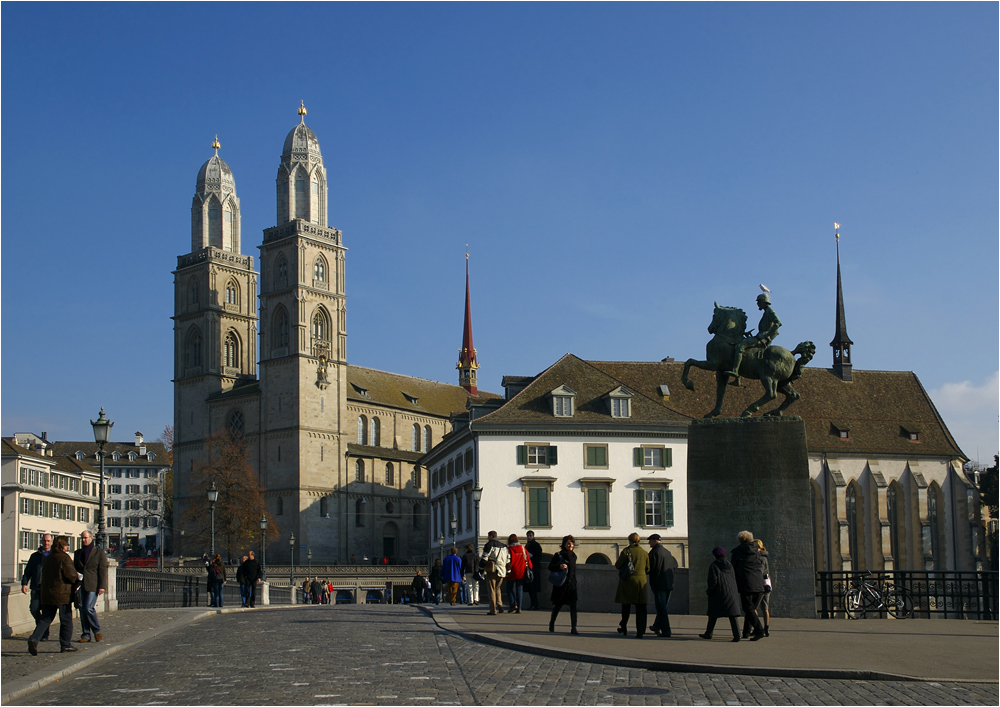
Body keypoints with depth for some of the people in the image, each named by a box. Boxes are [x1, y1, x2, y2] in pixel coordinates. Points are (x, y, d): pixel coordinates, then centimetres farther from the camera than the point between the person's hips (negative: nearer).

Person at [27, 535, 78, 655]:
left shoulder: (47, 558, 12)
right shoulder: (64, 558, -11)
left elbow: (44, 575, 18)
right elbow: (71, 574, -16)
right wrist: (75, 581, 5)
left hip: (47, 594, 7)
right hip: (62, 594, -6)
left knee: (46, 619, 8)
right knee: (66, 620, 6)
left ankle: (34, 638, -12)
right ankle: (65, 645, 11)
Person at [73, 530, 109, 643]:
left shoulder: (99, 552, 2)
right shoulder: (78, 553, 17)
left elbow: (103, 570, -2)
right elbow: (75, 568, 22)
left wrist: (102, 586, -10)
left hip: (93, 585, -5)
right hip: (81, 585, 5)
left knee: (88, 608, -14)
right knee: (82, 610, 2)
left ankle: (97, 630, 6)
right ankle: (86, 635, 8)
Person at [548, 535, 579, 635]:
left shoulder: (574, 556, 12)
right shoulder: (558, 555, -4)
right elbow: (550, 567, -5)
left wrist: (574, 581, 15)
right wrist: (559, 567, -22)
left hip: (571, 584, 4)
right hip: (560, 584, -4)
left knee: (573, 606, -8)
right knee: (557, 605, 7)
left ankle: (573, 628, -9)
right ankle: (551, 625, 27)